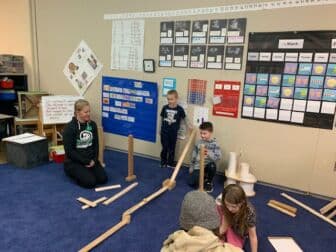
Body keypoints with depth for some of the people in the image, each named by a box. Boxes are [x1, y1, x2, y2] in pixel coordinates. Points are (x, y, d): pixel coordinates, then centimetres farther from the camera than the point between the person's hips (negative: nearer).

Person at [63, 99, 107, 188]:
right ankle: (72, 172, 8)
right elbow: (69, 151, -18)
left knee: (103, 179, -10)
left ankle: (86, 170, 16)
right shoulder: (69, 127, -17)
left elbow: (96, 144, 6)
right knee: (90, 182, -20)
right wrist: (86, 162, -17)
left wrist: (94, 160, -8)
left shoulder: (92, 124, 0)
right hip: (74, 161, -5)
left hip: (90, 160, 5)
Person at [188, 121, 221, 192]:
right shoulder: (198, 142, 2)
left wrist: (209, 153, -40)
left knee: (212, 165, -38)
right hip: (198, 167, 3)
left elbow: (218, 157, -22)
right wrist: (191, 167, 12)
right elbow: (194, 155, 10)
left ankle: (209, 182, -7)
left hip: (208, 166, -3)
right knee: (191, 182, -11)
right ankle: (204, 177, 23)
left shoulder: (214, 144, -11)